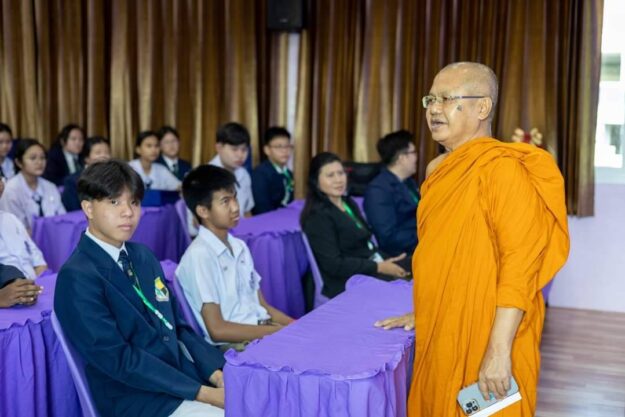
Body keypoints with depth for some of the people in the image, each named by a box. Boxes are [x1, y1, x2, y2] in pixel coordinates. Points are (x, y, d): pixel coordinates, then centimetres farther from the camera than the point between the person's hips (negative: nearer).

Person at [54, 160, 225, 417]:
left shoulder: (143, 256, 11)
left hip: (185, 376, 7)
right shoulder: (78, 277, -12)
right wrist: (203, 393, -19)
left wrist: (218, 375, -5)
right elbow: (118, 358, -17)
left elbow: (178, 327, 11)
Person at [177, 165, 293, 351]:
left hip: (263, 331, 8)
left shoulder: (240, 247, 12)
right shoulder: (200, 255, -12)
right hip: (233, 346, -8)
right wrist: (280, 332, -15)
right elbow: (217, 329, -15)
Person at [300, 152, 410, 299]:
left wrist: (386, 261, -5)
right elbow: (334, 265, -18)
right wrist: (379, 267, -18)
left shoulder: (349, 204, 16)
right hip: (348, 283, -8)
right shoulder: (318, 216, -11)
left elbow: (367, 244, 14)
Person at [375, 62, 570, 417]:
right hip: (439, 335, 8)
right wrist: (422, 313, 21)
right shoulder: (439, 169, 11)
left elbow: (520, 264, -22)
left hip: (484, 341, -8)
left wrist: (499, 351, -25)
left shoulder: (502, 168, -16)